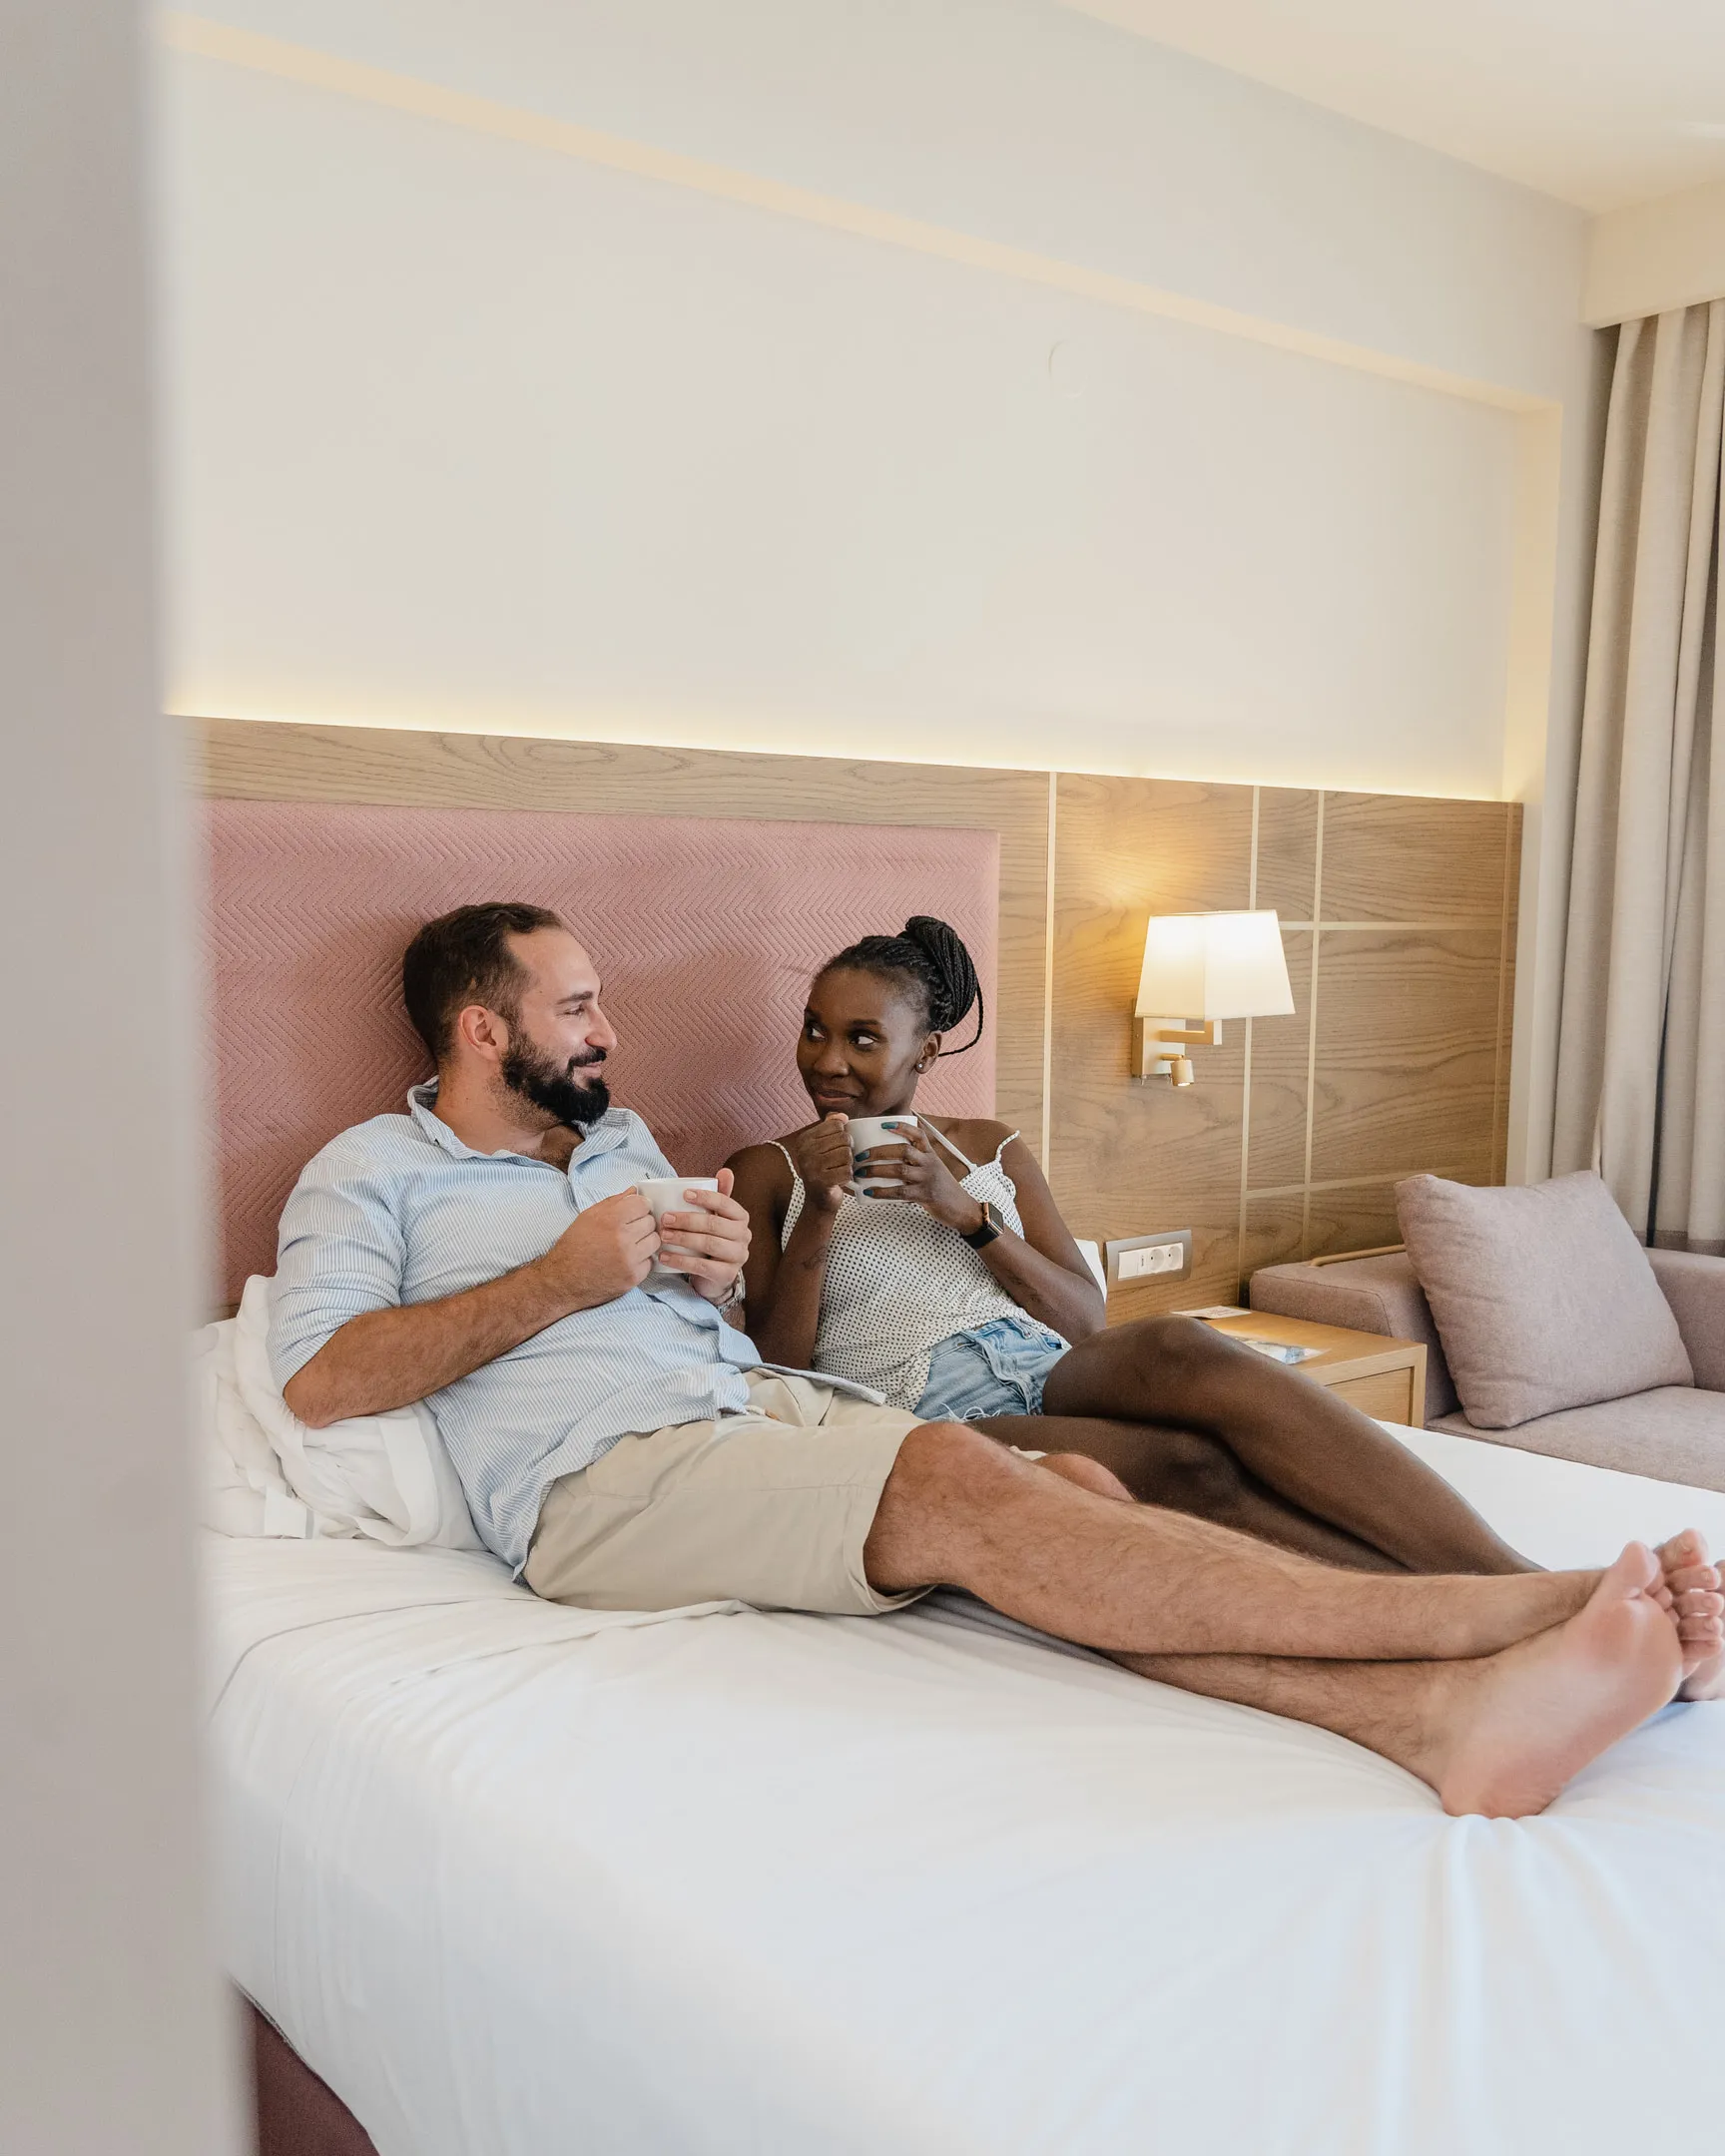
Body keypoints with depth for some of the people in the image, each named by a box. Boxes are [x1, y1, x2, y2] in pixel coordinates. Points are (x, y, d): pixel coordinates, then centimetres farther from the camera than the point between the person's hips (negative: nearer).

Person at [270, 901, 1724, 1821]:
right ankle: (1488, 1614, -41)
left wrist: (719, 1272, 4)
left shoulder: (618, 1136, 28)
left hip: (771, 1399, 7)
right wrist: (560, 1278, -10)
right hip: (605, 1475, -6)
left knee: (1061, 1493, -24)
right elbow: (319, 1380, -8)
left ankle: (1440, 1713, -44)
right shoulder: (374, 1171, 9)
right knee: (961, 1483, -33)